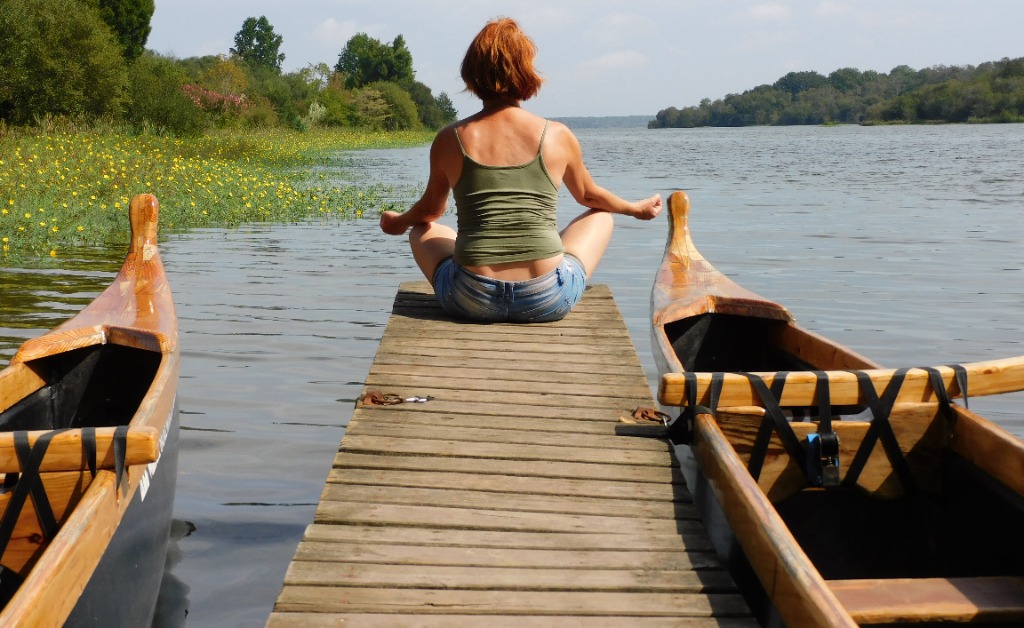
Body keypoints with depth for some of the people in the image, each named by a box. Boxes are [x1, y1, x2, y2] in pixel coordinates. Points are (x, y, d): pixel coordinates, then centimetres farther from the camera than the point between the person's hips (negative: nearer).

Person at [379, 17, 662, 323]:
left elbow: (430, 209, 17)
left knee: (423, 231, 31)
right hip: (547, 301, 0)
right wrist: (637, 209, 40)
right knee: (600, 216, 28)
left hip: (471, 301, 1)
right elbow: (588, 195, 19)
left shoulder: (450, 139, 0)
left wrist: (398, 222, 41)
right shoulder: (557, 136, -1)